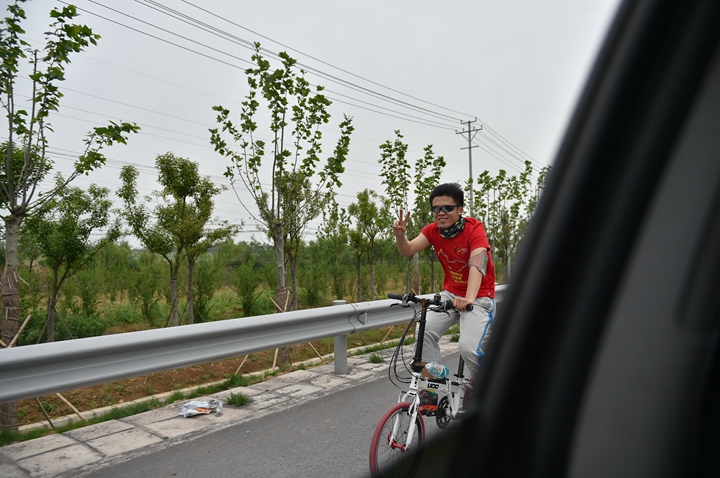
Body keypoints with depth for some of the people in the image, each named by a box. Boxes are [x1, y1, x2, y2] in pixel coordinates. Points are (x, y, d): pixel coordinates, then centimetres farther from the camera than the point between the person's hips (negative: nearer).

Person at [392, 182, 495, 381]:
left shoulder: (474, 228, -19)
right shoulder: (433, 230, -5)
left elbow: (477, 265, -34)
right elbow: (407, 251, -13)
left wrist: (469, 299, -50)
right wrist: (400, 235, -36)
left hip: (479, 297, -4)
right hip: (451, 294, 5)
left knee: (469, 348, -21)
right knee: (425, 332, -18)